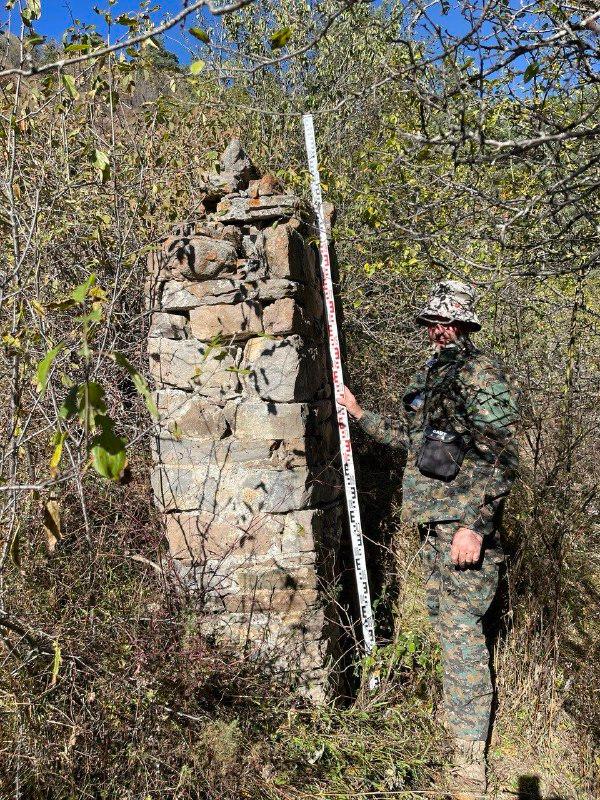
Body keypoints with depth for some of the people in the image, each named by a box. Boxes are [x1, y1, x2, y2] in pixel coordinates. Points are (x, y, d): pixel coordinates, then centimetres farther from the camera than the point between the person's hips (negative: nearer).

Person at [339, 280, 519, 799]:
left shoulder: (482, 374, -11)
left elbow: (502, 459, -17)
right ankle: (457, 715, 39)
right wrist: (361, 414, 26)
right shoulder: (428, 377, 15)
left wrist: (476, 525, -22)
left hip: (465, 523, -9)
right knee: (444, 618, 19)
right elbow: (408, 436, 28)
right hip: (432, 523, 9)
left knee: (461, 630, -6)